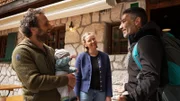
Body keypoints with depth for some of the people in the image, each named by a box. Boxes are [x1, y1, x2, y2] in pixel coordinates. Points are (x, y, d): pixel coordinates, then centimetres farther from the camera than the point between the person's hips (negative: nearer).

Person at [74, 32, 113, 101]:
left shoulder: (105, 57, 0)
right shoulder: (81, 57, -5)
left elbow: (108, 77, 0)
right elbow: (77, 77, -4)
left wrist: (108, 95, -3)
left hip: (101, 92, 2)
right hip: (85, 92, -1)